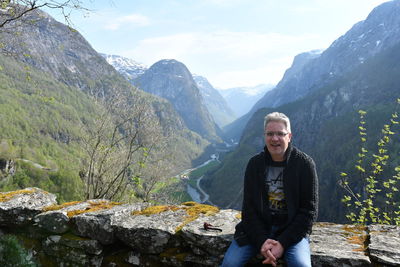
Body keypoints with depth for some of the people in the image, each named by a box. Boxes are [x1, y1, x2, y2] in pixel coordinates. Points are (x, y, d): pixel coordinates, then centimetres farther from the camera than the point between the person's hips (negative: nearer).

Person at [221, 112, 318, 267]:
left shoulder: (305, 164, -7)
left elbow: (309, 210, -7)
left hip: (292, 228, -1)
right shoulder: (255, 164, -1)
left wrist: (283, 243, -16)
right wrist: (261, 240, -15)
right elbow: (248, 207, -1)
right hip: (258, 227, 2)